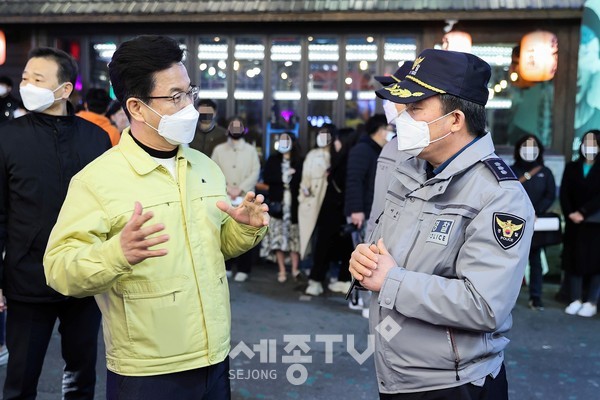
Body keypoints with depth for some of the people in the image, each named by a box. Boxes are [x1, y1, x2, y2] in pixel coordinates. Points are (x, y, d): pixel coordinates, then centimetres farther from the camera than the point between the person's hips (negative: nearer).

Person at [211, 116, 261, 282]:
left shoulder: (251, 150, 8)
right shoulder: (219, 149, 10)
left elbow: (255, 173, 0)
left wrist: (240, 189, -10)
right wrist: (227, 188, -10)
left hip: (245, 198, -1)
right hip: (224, 198, 1)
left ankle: (243, 269, 3)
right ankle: (226, 267, 12)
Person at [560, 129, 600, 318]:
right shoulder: (571, 167, 9)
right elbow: (564, 193, 2)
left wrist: (583, 212, -17)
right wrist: (570, 213, -11)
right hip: (574, 223, 3)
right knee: (574, 259, 3)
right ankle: (576, 300, 11)